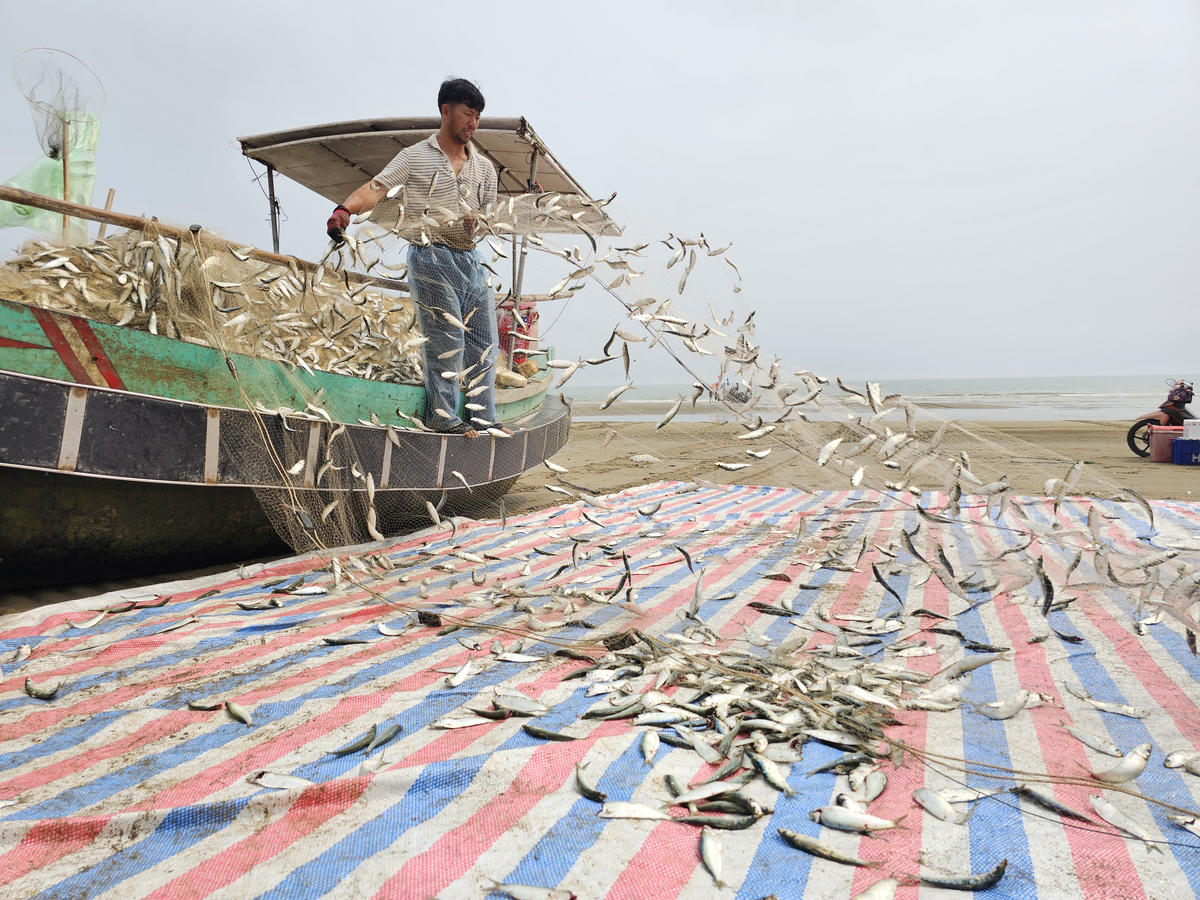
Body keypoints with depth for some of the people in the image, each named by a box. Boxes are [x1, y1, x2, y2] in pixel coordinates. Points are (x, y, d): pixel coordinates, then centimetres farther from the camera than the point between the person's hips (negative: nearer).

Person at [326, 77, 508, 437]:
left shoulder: (484, 167, 19)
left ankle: (482, 417, 14)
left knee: (484, 340, 4)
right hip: (431, 257, -5)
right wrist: (345, 209, -28)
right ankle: (441, 415, 1)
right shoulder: (414, 157, 4)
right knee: (447, 337, -10)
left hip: (470, 259, 6)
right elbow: (376, 188, -9)